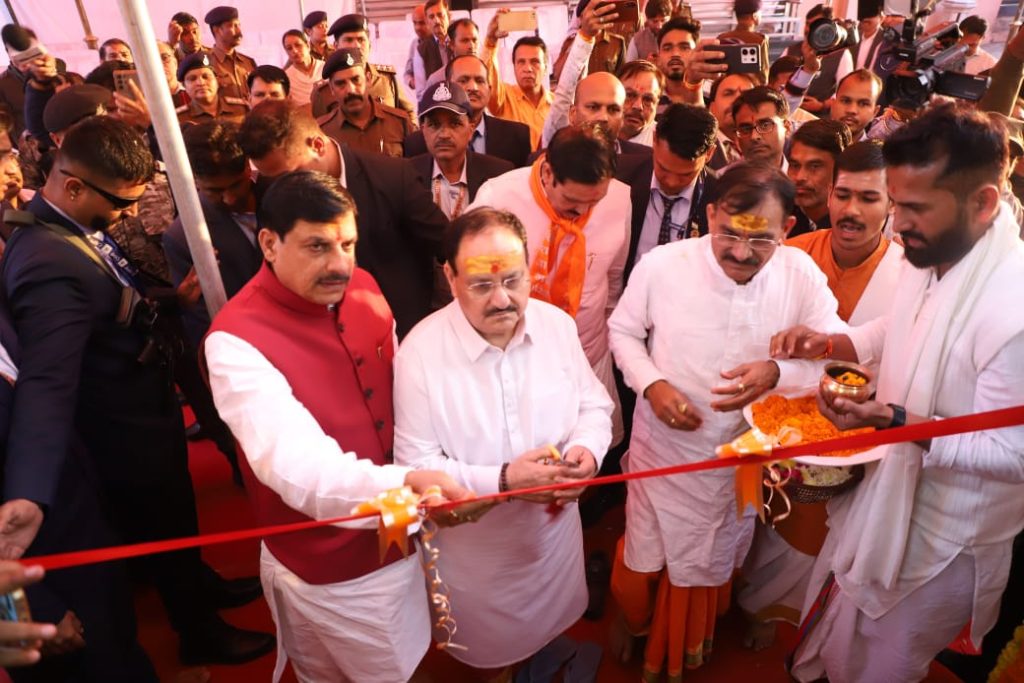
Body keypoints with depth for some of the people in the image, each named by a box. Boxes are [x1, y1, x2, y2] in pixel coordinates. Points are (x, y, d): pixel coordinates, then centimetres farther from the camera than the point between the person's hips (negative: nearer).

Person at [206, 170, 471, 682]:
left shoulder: (363, 287, -6)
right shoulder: (236, 339, -27)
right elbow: (296, 466, -38)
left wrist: (418, 480, 10)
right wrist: (401, 485, -54)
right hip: (328, 566, -6)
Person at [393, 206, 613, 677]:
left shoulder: (558, 324, -14)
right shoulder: (420, 352, -26)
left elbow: (594, 406, -3)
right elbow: (416, 465, -21)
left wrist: (587, 448, -24)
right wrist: (502, 480, -32)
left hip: (554, 522, 3)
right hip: (473, 543, -3)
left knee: (553, 614, 33)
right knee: (488, 645, 27)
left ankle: (547, 651, 66)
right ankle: (493, 668, 61)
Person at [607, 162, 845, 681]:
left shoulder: (802, 274, -15)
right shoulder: (661, 264, -19)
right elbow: (622, 330, -4)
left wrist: (777, 372, -30)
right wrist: (651, 384, -21)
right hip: (664, 445, -1)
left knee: (714, 558, 26)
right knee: (647, 555, 17)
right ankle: (635, 625, 54)